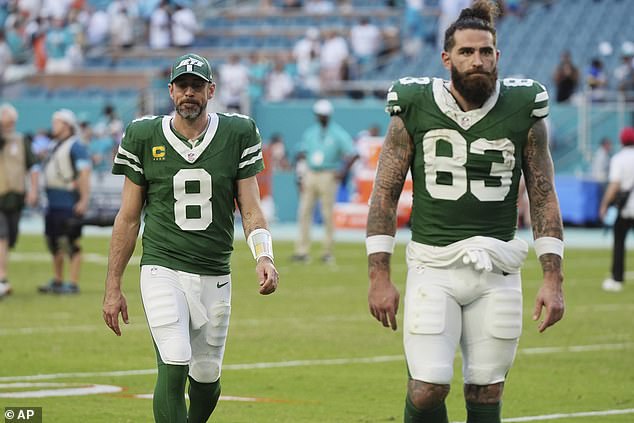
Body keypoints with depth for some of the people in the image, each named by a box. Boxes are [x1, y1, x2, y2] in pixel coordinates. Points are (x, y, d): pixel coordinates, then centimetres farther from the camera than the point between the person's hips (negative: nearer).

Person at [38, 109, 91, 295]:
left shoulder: (75, 147, -11)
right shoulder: (57, 147, 18)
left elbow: (84, 173, -19)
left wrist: (84, 199, -25)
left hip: (69, 203, -10)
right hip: (54, 203, 10)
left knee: (71, 243, -8)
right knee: (53, 242, 15)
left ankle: (73, 283, -6)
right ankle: (57, 281, 25)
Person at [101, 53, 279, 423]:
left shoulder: (236, 135, 2)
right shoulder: (146, 137, 1)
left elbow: (251, 210, 2)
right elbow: (129, 218, 6)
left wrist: (264, 256, -18)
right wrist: (113, 287, 5)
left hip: (215, 276, 2)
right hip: (163, 269, -2)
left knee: (207, 376, 9)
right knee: (174, 368, -18)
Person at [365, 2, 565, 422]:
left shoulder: (523, 111, 2)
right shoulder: (415, 109, 0)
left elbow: (544, 198, 6)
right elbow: (385, 194, 4)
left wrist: (553, 278, -1)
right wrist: (379, 276, -2)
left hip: (497, 271, 1)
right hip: (433, 266, -1)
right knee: (428, 389, -11)